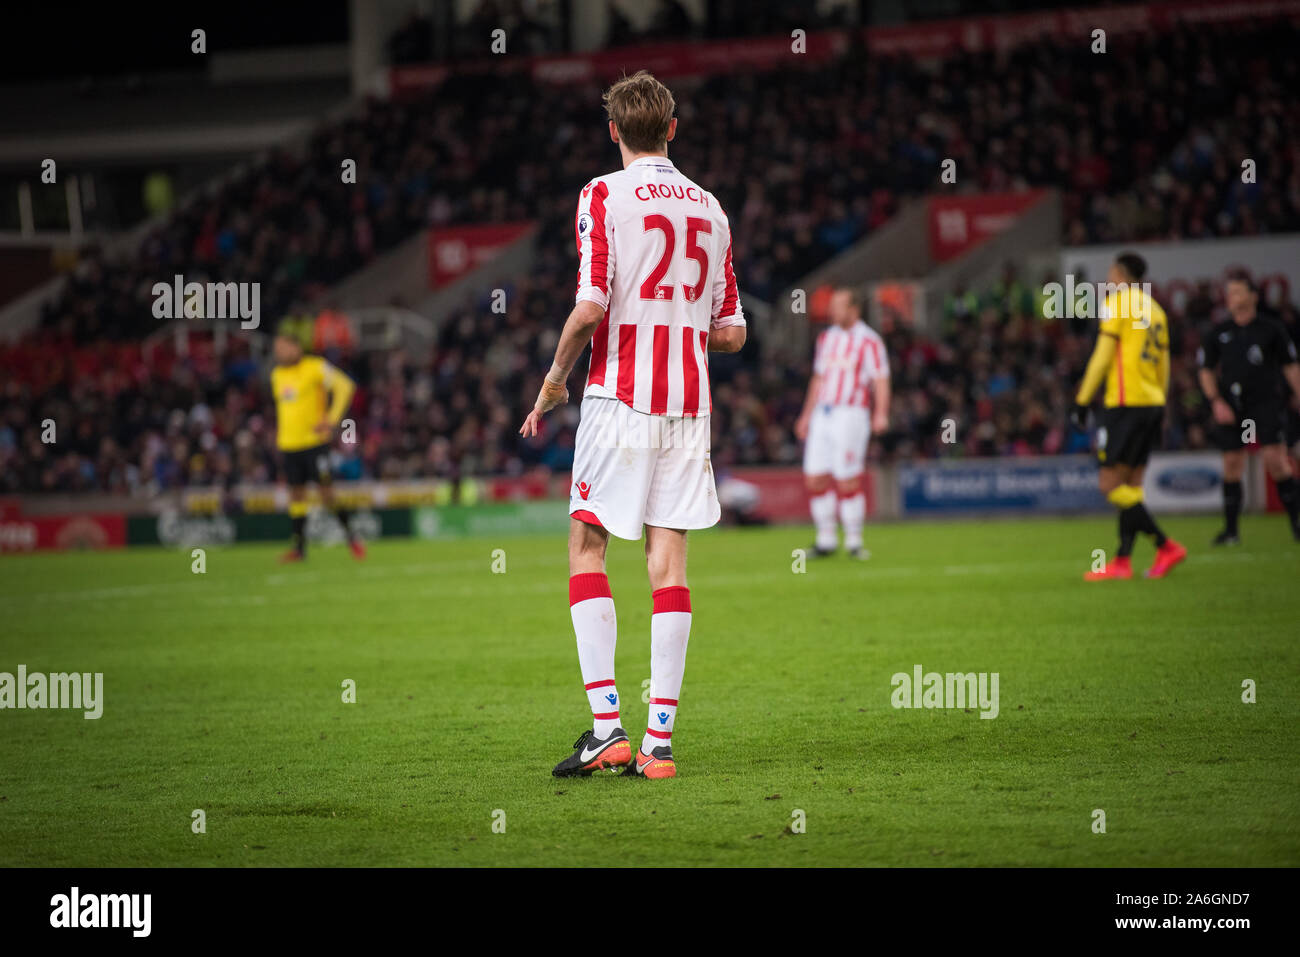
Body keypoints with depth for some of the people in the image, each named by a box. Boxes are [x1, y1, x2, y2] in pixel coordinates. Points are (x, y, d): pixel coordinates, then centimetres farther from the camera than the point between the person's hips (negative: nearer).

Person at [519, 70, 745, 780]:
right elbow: (732, 332, 12)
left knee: (586, 548, 3)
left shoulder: (605, 195, -5)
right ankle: (660, 739, -1)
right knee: (668, 560, 3)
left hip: (620, 398, -4)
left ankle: (606, 723, -8)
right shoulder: (709, 209, 11)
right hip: (688, 403, 4)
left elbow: (591, 306, -15)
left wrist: (554, 380, -1)